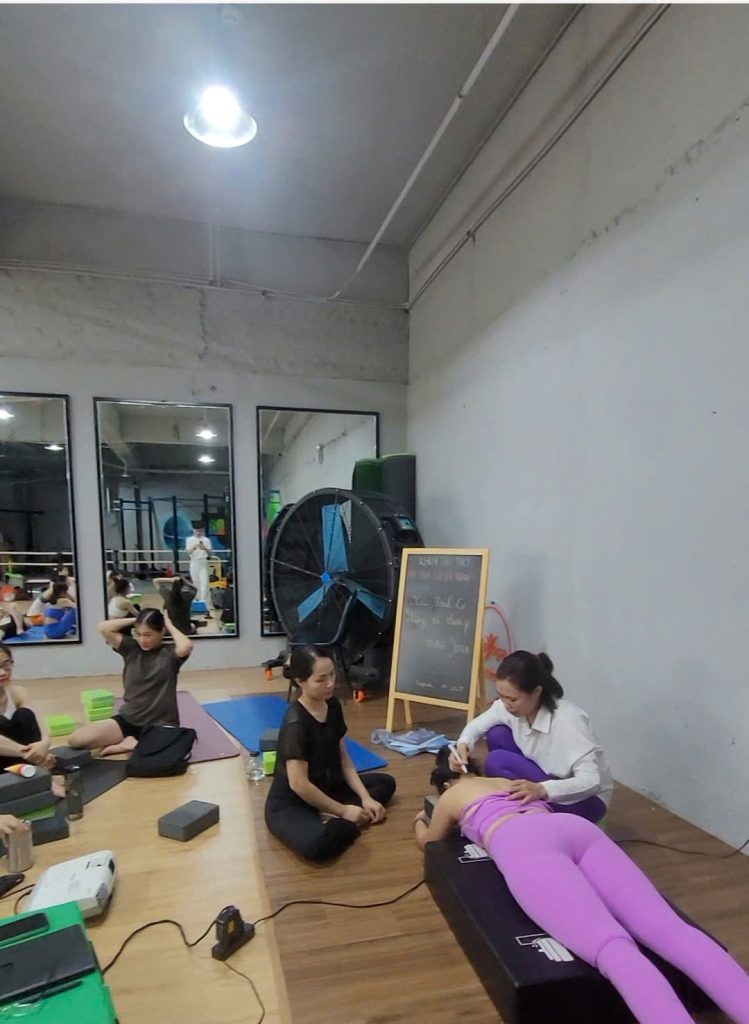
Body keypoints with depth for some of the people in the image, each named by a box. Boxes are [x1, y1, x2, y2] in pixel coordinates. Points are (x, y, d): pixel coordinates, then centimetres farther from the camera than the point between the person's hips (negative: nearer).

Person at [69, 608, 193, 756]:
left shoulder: (169, 653, -7)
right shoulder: (131, 648, 3)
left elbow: (186, 646, -31)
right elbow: (103, 628, -7)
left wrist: (170, 625, -14)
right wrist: (134, 620, -4)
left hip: (161, 724, -4)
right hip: (128, 719, 4)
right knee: (76, 739, -12)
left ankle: (131, 744, -5)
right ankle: (139, 744, 1)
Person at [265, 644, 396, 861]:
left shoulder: (333, 706, -3)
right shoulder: (295, 723, -26)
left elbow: (344, 759, 5)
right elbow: (299, 784, -25)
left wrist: (366, 798, -5)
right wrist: (343, 810, -17)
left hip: (325, 789, 9)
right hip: (289, 804, -9)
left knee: (385, 783, 11)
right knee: (319, 843, -40)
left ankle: (332, 820, -7)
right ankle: (341, 823, -7)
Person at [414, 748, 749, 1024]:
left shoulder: (451, 796, 31)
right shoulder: (510, 782, 45)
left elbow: (429, 839, 49)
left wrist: (420, 821, 71)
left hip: (525, 845, -6)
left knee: (612, 948, -29)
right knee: (668, 927, -16)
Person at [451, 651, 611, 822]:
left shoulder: (568, 720, -32)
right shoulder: (510, 705, -14)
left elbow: (591, 781, -36)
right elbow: (477, 725, 1)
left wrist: (542, 790, -51)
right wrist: (463, 745, -21)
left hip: (585, 799, -7)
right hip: (549, 777, 7)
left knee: (497, 761, -23)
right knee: (497, 735, -12)